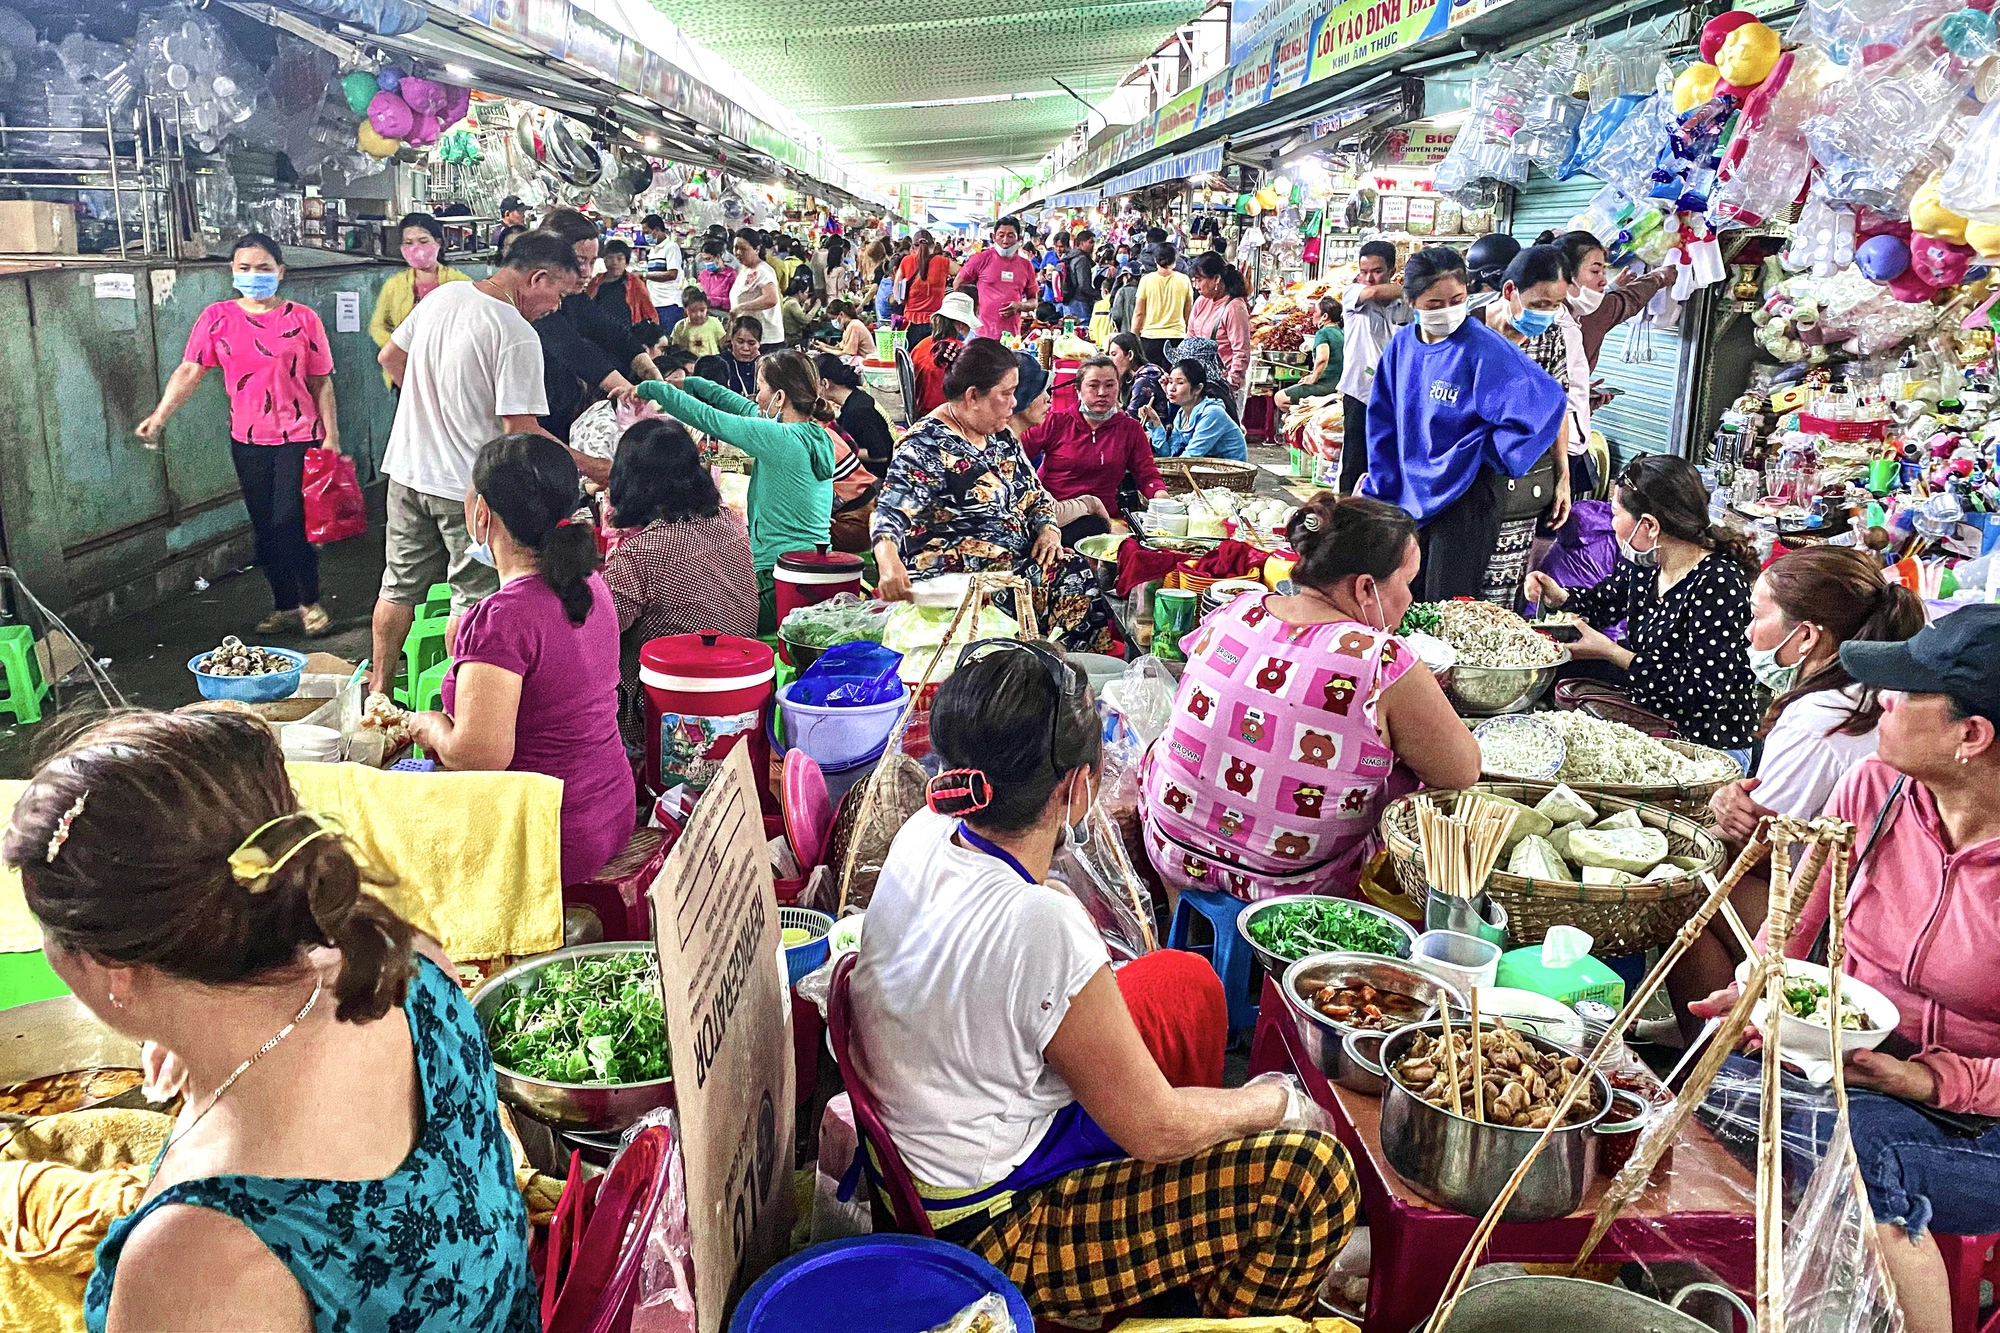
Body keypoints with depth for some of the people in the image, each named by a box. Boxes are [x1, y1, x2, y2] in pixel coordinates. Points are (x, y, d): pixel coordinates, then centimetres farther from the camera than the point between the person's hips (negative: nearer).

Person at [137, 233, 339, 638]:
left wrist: (331, 437, -3)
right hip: (248, 438, 3)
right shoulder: (217, 318, 4)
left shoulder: (303, 318, 0)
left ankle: (311, 601, 11)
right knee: (264, 527, 9)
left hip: (299, 437, -3)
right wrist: (159, 416, -16)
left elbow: (321, 383, 2)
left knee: (290, 521, -9)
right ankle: (285, 605, 23)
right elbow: (189, 371, -3)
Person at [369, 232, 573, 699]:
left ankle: (378, 690, 29)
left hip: (407, 468, 8)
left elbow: (390, 357, 16)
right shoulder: (517, 335, -20)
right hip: (466, 485, -7)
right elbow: (522, 432, -22)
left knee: (399, 586, 17)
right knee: (474, 597, 7)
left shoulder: (443, 295, 4)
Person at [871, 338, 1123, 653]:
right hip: (956, 570, -8)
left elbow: (1034, 493, 22)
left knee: (1074, 569, -20)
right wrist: (889, 564, -45)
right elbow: (891, 513, -24)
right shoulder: (926, 446, -12)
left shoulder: (1000, 437, 14)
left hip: (1016, 561, 8)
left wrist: (1048, 529, -1)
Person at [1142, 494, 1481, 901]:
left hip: (1174, 853, 5)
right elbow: (1464, 772, -9)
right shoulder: (1384, 664, -22)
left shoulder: (1233, 613, -5)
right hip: (1293, 883, -4)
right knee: (1403, 773, 15)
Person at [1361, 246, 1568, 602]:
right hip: (1410, 493, 6)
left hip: (1464, 496, -6)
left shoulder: (1483, 347, -15)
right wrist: (1379, 476, 12)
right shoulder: (1403, 345, 3)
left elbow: (1546, 403, -21)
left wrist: (1486, 453, -14)